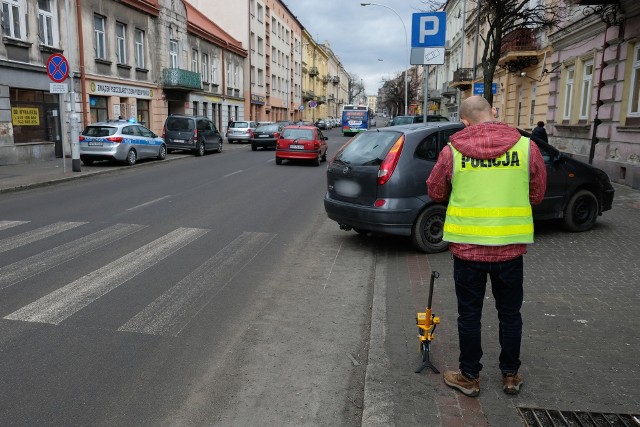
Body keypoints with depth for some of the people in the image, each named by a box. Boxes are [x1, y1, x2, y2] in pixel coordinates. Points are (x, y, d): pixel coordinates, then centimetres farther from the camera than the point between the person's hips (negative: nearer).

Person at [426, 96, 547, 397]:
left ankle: (469, 377, 25)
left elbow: (435, 193, 5)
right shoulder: (526, 147, -5)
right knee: (510, 314, 18)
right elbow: (537, 195, 5)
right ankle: (510, 376, 32)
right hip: (511, 247, 1)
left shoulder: (452, 150, -7)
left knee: (469, 314, 12)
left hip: (467, 247, -1)